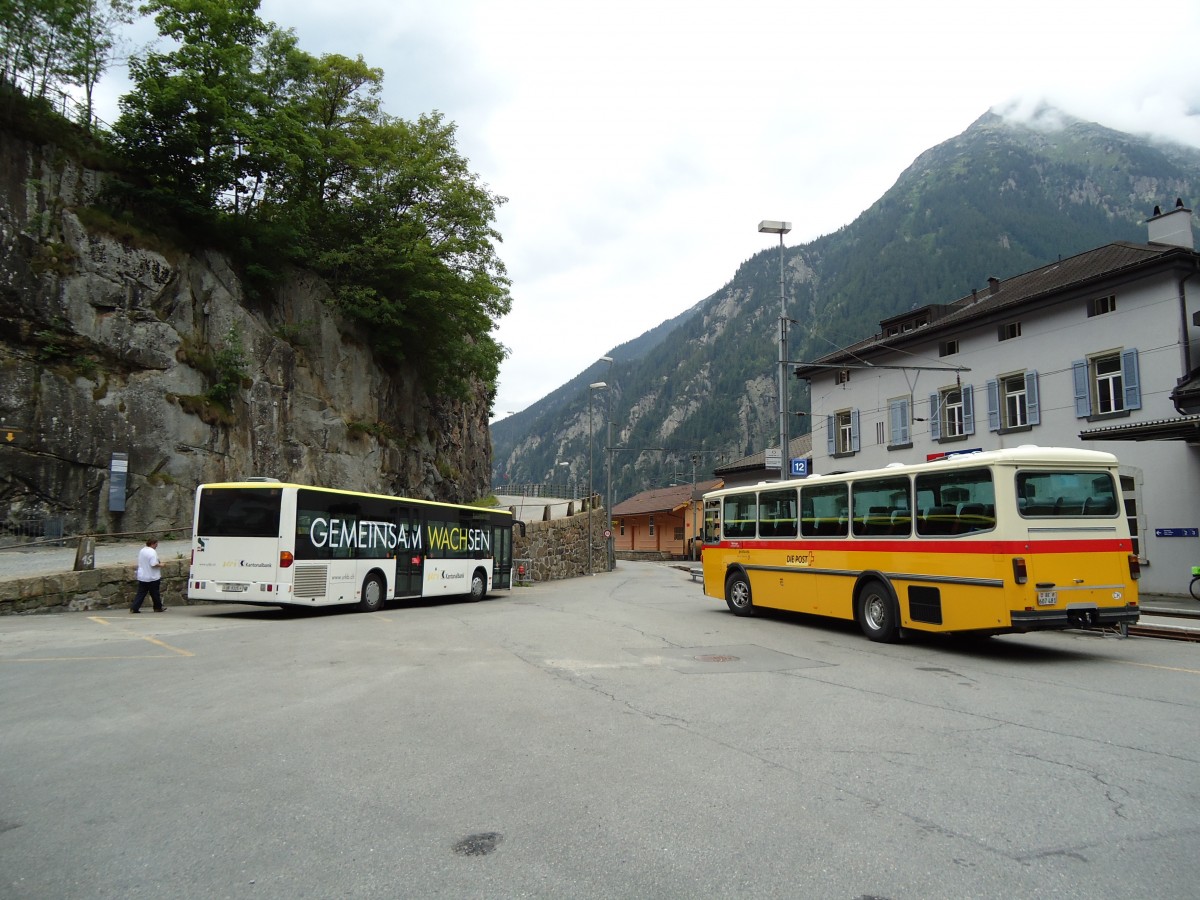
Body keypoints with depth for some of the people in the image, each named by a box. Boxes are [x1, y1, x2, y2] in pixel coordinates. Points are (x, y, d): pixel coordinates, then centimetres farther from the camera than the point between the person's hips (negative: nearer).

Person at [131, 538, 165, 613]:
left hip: (142, 577, 7)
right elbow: (154, 564, -25)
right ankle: (158, 607, 19)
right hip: (152, 577, -7)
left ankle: (134, 608, 1)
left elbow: (139, 563, 19)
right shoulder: (152, 552, -18)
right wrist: (160, 565, -8)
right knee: (155, 593, 7)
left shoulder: (142, 550, 9)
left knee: (141, 593, 8)